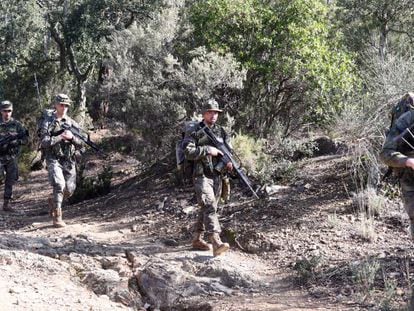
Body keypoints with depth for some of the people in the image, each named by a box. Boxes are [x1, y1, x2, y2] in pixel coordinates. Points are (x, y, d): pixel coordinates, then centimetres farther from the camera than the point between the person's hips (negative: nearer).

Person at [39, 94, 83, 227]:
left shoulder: (72, 123, 8)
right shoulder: (47, 122, -2)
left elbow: (80, 144, 6)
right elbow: (44, 142, -12)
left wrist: (71, 137, -14)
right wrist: (60, 137, -20)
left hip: (69, 161, 4)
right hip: (54, 160, -4)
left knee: (69, 190, 6)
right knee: (59, 185, -21)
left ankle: (53, 200, 37)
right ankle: (57, 218, -15)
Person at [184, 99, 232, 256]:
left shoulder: (221, 131, 13)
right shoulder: (195, 132, -5)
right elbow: (188, 152, -15)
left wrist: (229, 160, -3)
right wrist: (207, 150, -20)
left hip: (217, 176, 7)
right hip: (201, 176, -7)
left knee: (207, 208, 13)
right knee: (209, 207, -19)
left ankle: (197, 239, 26)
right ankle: (216, 242, -30)